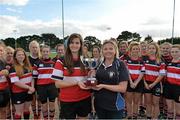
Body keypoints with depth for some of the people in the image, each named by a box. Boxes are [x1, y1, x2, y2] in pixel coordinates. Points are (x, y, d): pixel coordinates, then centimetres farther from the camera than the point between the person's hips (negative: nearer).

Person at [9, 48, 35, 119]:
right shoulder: (13, 68, -13)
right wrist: (29, 87, -19)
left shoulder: (28, 66, 6)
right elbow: (16, 82, -20)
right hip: (18, 93, -5)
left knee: (27, 109, 19)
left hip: (28, 92, 5)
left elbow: (32, 78, 8)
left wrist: (32, 87, -9)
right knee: (19, 112, 8)